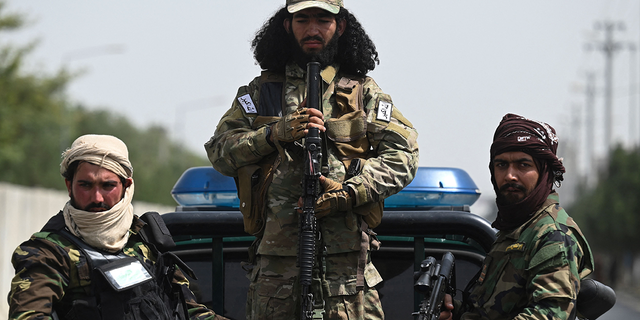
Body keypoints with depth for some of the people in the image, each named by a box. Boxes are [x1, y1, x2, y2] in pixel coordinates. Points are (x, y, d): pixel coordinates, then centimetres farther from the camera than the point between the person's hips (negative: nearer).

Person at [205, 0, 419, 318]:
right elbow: (220, 152, 6)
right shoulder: (261, 90, 16)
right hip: (275, 252, 1)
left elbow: (401, 155, 3)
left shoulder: (363, 91, 13)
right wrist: (275, 133, -10)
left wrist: (349, 192, -11)